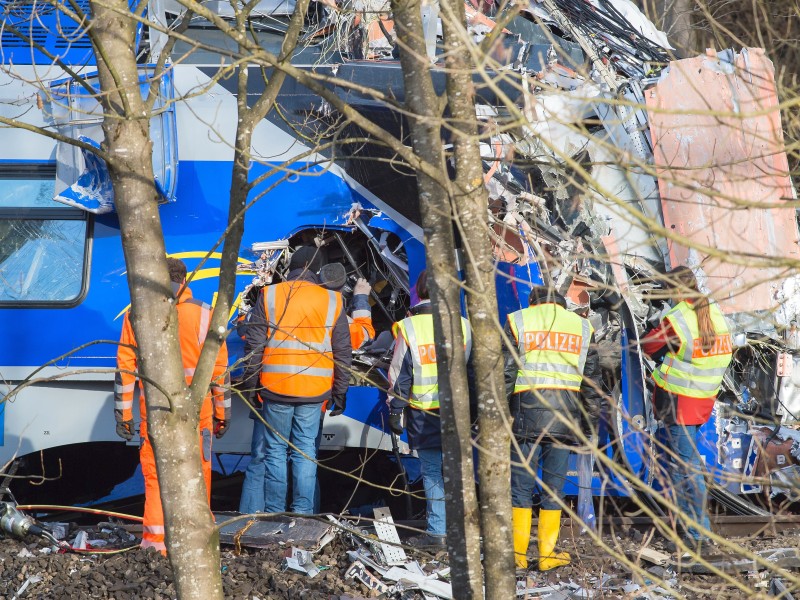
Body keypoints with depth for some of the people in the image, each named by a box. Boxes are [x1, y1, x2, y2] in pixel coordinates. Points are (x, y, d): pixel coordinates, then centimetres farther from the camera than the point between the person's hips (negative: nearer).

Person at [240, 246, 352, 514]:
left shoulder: (269, 296, 2)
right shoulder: (332, 301, 4)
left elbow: (254, 345, 1)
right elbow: (343, 353, 7)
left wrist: (251, 385, 8)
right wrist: (340, 392, 14)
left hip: (275, 388, -1)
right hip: (314, 391, 1)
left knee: (274, 450, 6)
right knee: (305, 450, 6)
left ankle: (274, 511, 5)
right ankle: (302, 511, 4)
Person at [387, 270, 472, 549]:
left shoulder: (408, 328, -6)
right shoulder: (463, 326, 2)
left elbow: (399, 376, -3)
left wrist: (396, 410, 5)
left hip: (423, 413, -2)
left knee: (432, 471, 1)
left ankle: (437, 531, 1)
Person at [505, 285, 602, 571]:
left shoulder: (518, 321, 7)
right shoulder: (581, 326, 14)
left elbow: (506, 373, 0)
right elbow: (591, 377, 12)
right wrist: (590, 418, 17)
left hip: (527, 411, -2)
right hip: (565, 415, 2)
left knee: (521, 484, 3)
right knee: (554, 486, 6)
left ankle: (518, 552, 2)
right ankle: (547, 554, 7)